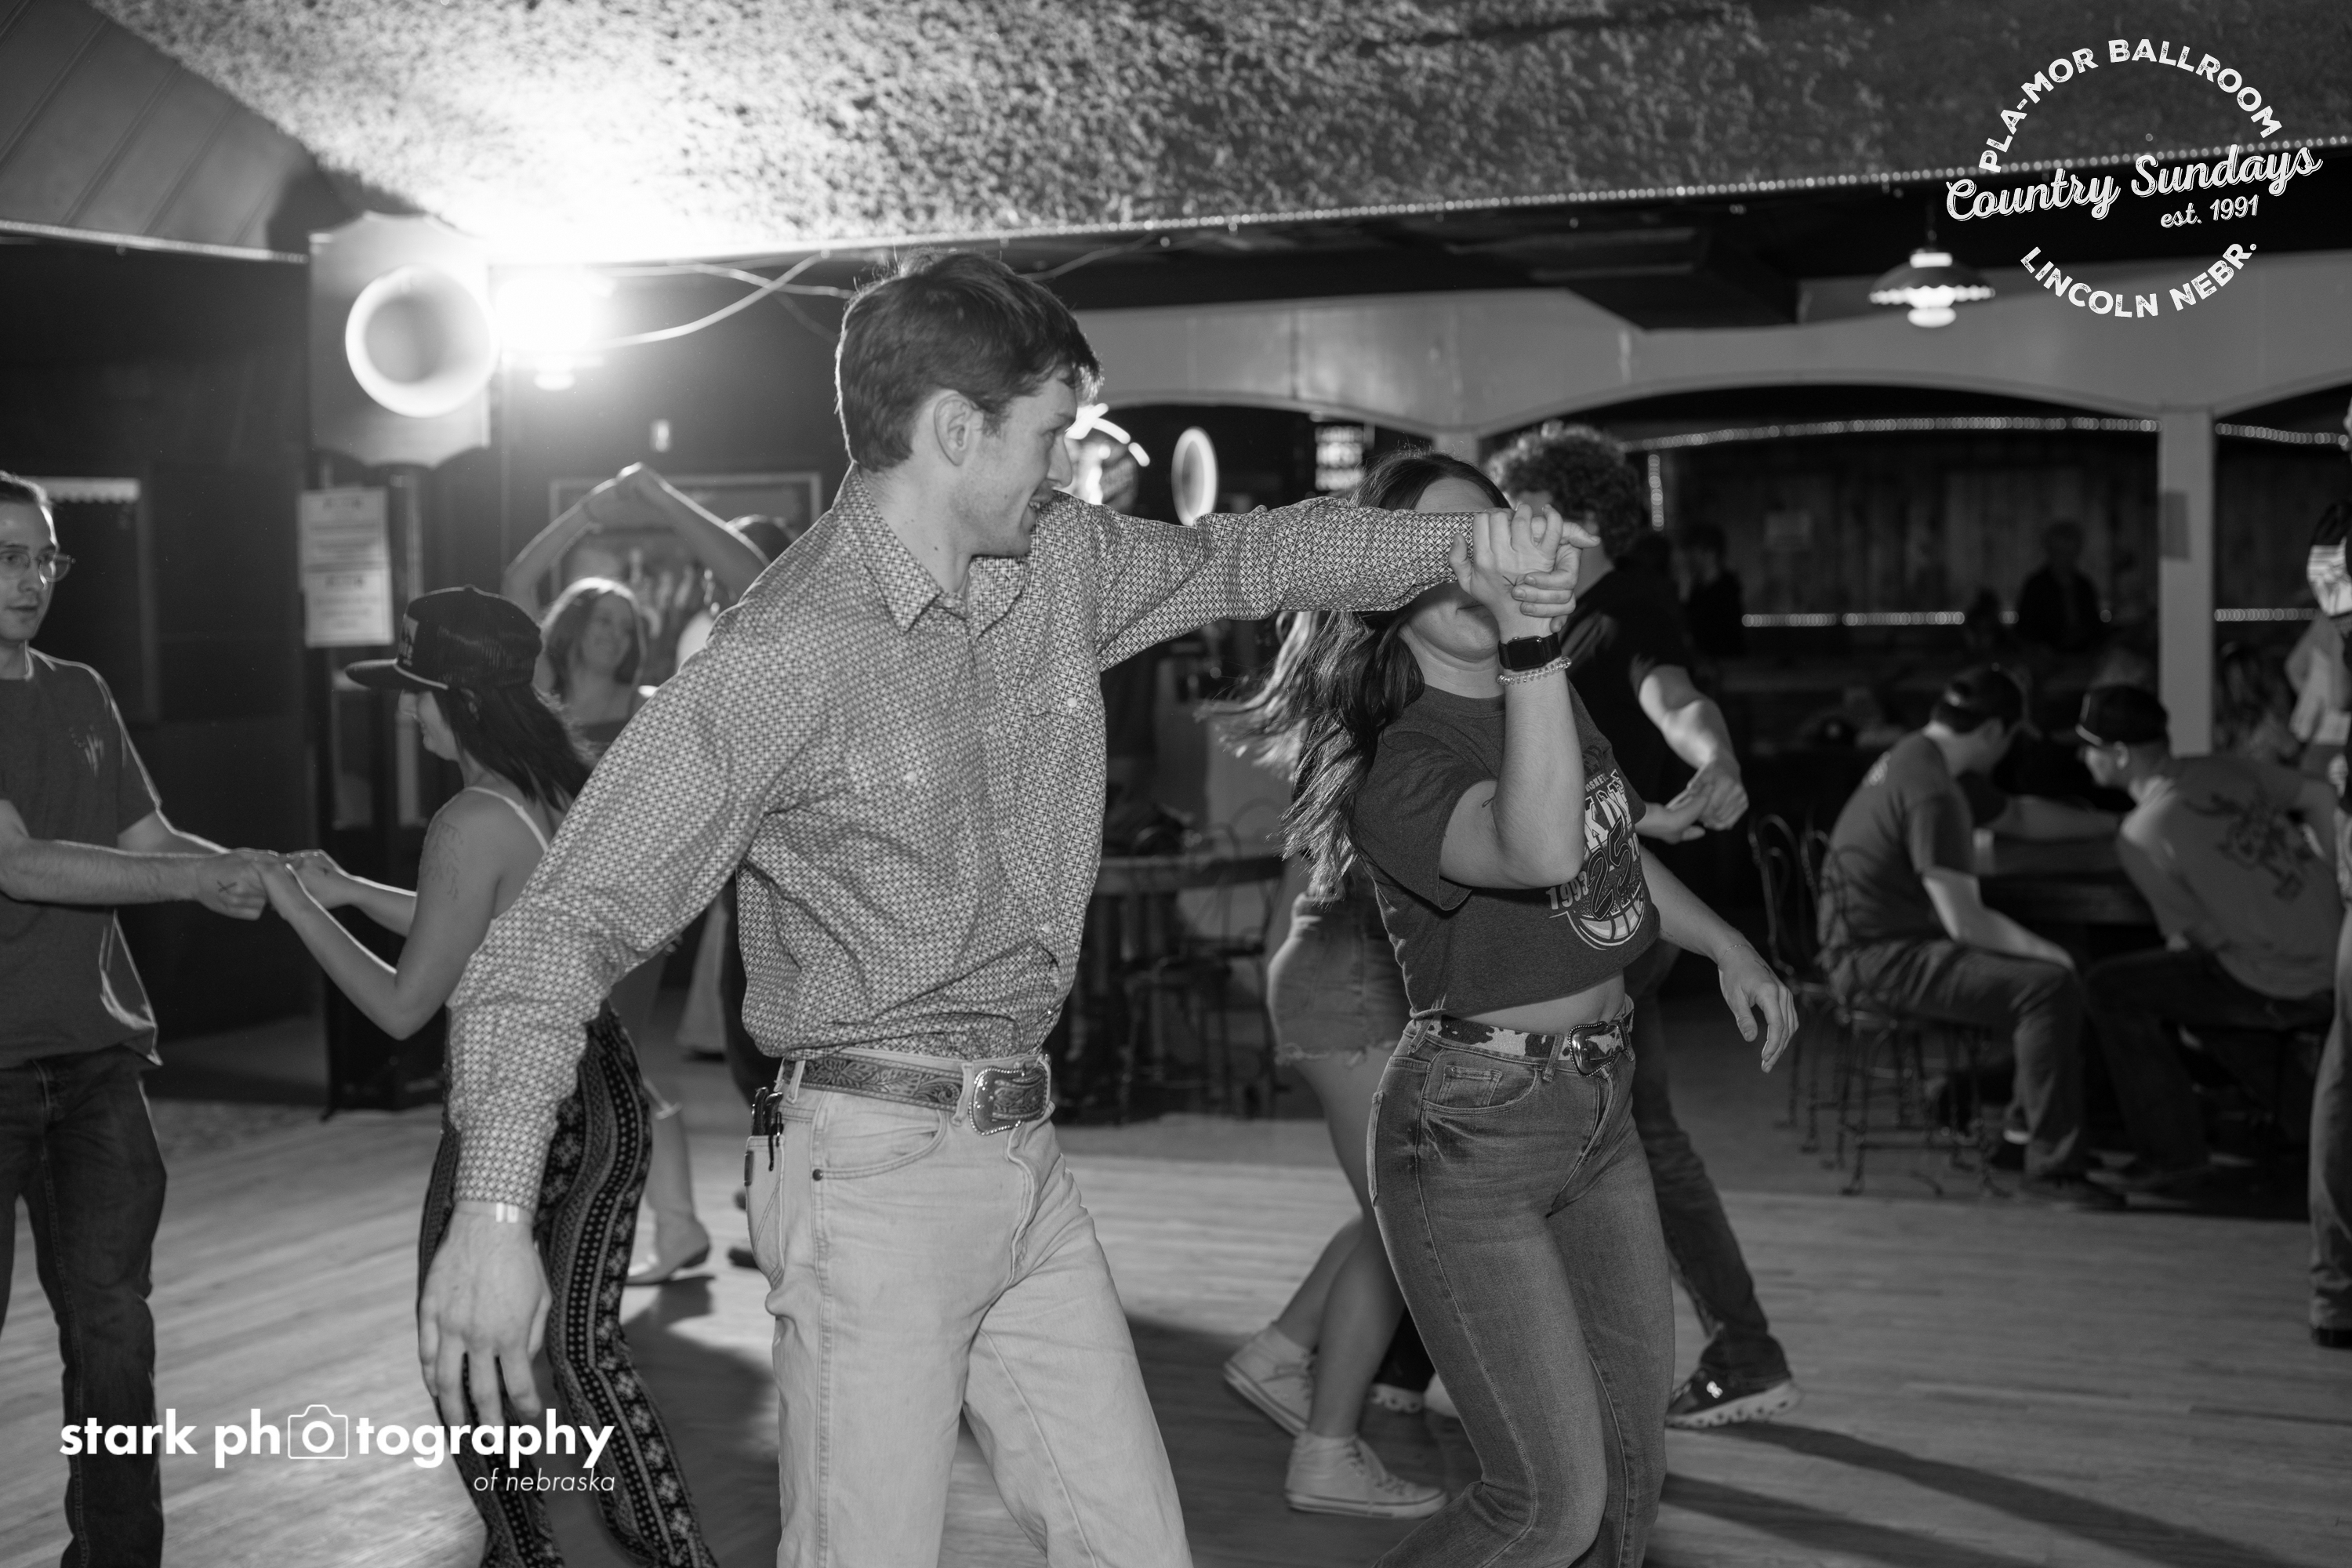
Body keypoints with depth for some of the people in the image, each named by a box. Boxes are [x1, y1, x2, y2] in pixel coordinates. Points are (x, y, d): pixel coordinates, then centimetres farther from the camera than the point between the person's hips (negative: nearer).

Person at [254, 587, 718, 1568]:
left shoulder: (473, 824, -18)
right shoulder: (571, 792, 5)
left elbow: (403, 1007, -12)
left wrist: (302, 913, -2)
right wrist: (348, 890, 19)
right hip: (609, 1096, 8)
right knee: (587, 1345, 17)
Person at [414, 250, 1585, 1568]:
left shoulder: (1063, 567, 7)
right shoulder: (781, 663, -15)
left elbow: (1245, 557, 26)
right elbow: (571, 925, -16)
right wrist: (492, 1215, -25)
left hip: (1028, 1159, 7)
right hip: (874, 1167, -7)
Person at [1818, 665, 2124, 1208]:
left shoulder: (1918, 757, 11)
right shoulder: (1931, 793, -22)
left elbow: (2019, 815, 25)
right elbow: (1965, 922, -24)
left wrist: (2118, 824, 26)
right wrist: (2048, 953, -11)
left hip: (1881, 945, 11)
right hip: (1881, 960, -11)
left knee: (2044, 963, 18)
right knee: (2052, 986, -20)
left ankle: (2031, 1120, 29)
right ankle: (2052, 1166, -12)